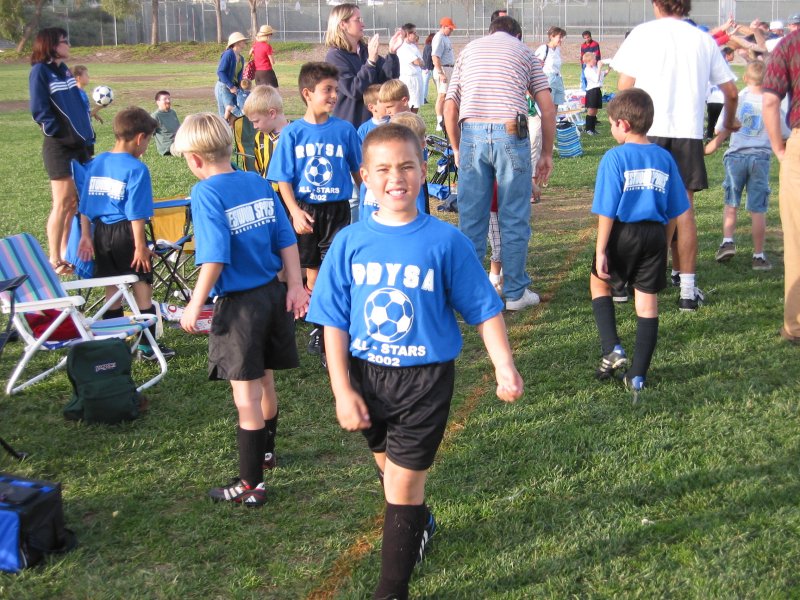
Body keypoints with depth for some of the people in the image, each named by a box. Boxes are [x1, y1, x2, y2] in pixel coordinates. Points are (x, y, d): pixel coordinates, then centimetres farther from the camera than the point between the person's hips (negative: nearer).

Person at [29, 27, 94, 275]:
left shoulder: (64, 69, 13)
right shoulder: (40, 71, -9)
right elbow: (39, 110, -14)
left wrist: (86, 132, 10)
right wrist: (59, 131, -14)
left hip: (79, 143, 7)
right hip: (59, 146, -7)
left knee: (77, 201, 10)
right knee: (63, 203, -4)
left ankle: (66, 251, 21)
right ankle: (54, 260, 5)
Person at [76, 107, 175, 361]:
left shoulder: (95, 164, 7)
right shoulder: (136, 169, -13)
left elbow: (84, 206, 9)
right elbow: (136, 214, -16)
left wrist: (86, 236, 13)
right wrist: (141, 246, -12)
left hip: (101, 233, 7)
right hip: (125, 234, -6)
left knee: (112, 290, 16)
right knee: (142, 289, 4)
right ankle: (147, 346, 8)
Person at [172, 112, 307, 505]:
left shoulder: (207, 193, -15)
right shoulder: (260, 184, 5)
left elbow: (215, 257, -21)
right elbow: (286, 240, 4)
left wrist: (196, 305, -14)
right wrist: (295, 285, 6)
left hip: (238, 304, -7)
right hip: (273, 295, 7)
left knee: (246, 397, 1)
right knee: (265, 382, 24)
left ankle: (251, 484, 10)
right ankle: (265, 452, 44)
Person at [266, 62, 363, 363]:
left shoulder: (344, 130, -2)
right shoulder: (292, 132, -4)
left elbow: (358, 170, 8)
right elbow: (283, 179, -3)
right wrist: (295, 211, -14)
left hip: (337, 210, -1)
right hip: (305, 210, 1)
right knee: (312, 270, 13)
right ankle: (317, 325, 29)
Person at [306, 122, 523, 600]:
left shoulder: (445, 241, -11)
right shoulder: (350, 242, -6)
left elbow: (484, 309, -6)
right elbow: (335, 321, -4)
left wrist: (504, 366, -16)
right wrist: (343, 390, -8)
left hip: (425, 379, -3)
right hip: (366, 376, 4)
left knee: (403, 484, -1)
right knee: (390, 468, 23)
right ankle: (420, 524, 54)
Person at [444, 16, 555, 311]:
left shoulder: (469, 49, 23)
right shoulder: (525, 52, 17)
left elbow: (450, 108, 17)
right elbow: (548, 109, 9)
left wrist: (457, 149, 26)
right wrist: (547, 154, 15)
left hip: (471, 134, 2)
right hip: (510, 134, -2)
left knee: (470, 219, 8)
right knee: (515, 219, 6)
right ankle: (516, 292, 11)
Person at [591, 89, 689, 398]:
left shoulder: (615, 158, -10)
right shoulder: (664, 158, 5)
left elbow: (607, 211, -13)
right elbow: (673, 211, 9)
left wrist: (600, 250, -8)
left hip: (623, 234, -3)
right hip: (655, 235, 4)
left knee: (599, 282, 22)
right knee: (648, 302, 8)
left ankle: (612, 349, 9)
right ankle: (638, 376, 12)